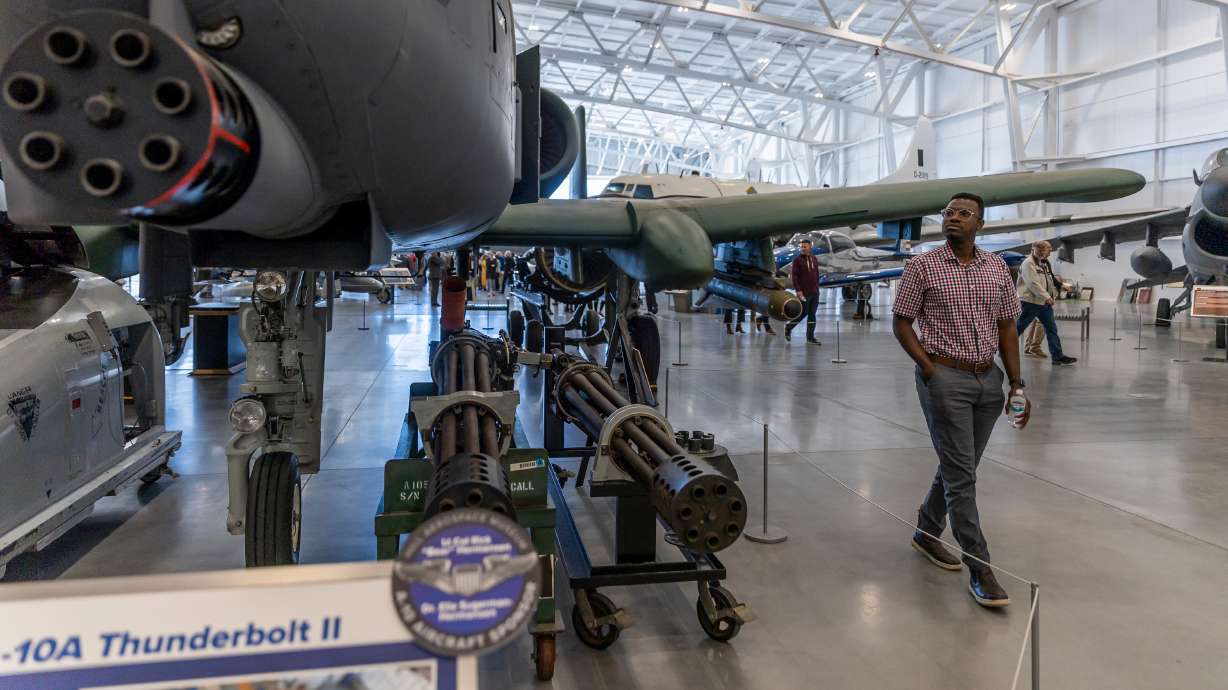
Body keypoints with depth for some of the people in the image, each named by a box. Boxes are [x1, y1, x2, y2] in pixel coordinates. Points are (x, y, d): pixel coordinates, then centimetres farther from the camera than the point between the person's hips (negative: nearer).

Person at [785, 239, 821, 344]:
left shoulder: (814, 259, 11)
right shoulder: (797, 260, -5)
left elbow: (817, 275, 17)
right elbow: (794, 276, -9)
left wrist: (817, 287, 12)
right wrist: (798, 290, -15)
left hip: (815, 292, 5)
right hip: (803, 292, -5)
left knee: (812, 314, 5)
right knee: (803, 313, -3)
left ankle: (810, 337, 9)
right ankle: (788, 328, 19)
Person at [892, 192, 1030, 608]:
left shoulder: (997, 268, 8)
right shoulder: (923, 267, -4)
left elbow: (1006, 327, 10)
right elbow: (902, 323, -2)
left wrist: (1016, 384, 5)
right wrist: (930, 369, -12)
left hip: (988, 380, 5)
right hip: (945, 379, -5)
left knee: (959, 468, 15)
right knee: (961, 475, -5)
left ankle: (926, 532, 36)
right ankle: (980, 569, 1)